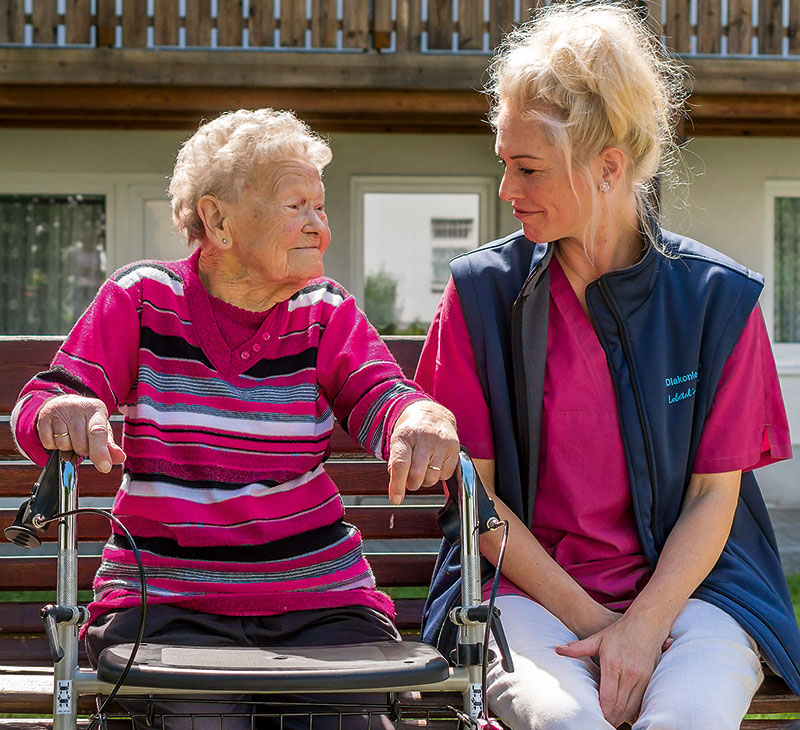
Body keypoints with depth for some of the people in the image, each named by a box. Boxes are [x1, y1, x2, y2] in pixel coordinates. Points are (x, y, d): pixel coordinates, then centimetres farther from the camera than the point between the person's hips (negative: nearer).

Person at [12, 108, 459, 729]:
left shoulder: (328, 313, 10)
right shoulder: (141, 298, 3)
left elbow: (380, 398, -6)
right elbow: (39, 407, -2)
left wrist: (423, 419, -32)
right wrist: (61, 412, -28)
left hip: (320, 600, 2)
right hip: (163, 599, -2)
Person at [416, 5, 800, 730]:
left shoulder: (718, 297, 0)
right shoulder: (482, 289, 0)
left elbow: (714, 495, 0)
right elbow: (475, 491, 1)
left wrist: (642, 626, -15)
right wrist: (587, 617, -9)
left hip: (684, 585, 0)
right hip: (521, 583, 0)